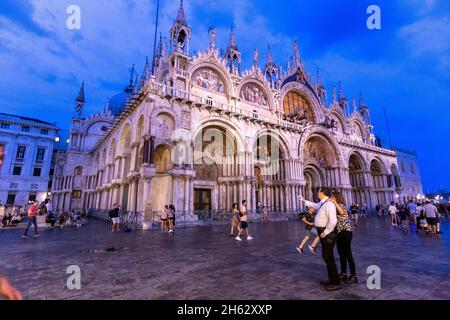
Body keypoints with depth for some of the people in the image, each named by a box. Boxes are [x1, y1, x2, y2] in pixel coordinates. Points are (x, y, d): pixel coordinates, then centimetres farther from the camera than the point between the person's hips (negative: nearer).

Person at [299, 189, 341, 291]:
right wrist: (304, 200, 40)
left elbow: (333, 221, -29)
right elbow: (314, 205, 33)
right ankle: (331, 279, 32)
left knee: (328, 257, -3)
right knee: (326, 256, 17)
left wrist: (325, 232, -21)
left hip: (328, 233, -10)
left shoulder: (329, 204, -21)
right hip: (323, 232, 10)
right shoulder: (322, 203, 9)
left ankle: (336, 283, 11)